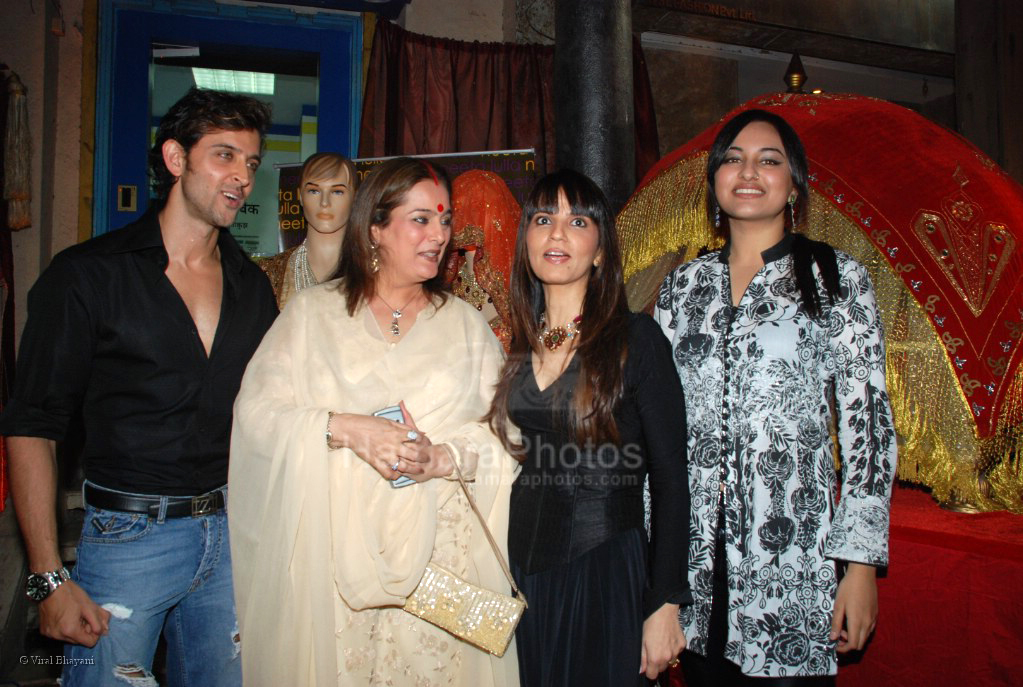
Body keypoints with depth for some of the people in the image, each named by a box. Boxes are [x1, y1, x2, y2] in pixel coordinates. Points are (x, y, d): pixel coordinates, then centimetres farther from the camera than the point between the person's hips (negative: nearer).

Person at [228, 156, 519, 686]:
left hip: (437, 545, 1)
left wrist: (446, 457, -16)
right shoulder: (312, 311, 7)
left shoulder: (465, 322, 11)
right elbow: (256, 410, -3)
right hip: (333, 548, -1)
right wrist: (345, 428, -17)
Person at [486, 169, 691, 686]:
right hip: (522, 575, 5)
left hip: (606, 576, -4)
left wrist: (665, 605, -11)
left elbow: (670, 479, -9)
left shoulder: (635, 339, -9)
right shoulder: (521, 346, 5)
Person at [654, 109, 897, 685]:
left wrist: (861, 562, -8)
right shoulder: (684, 285, 8)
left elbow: (868, 423, -3)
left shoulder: (838, 279, 0)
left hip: (794, 554, -3)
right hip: (695, 552, 3)